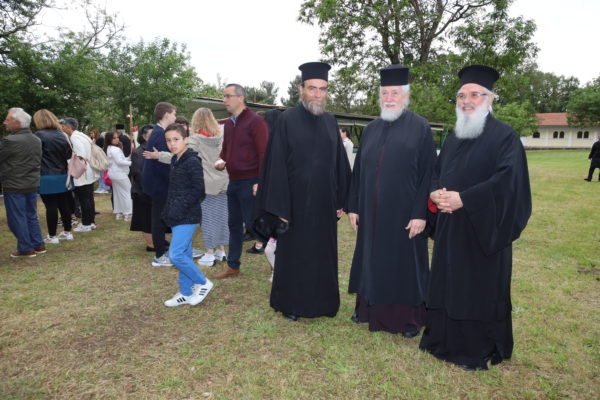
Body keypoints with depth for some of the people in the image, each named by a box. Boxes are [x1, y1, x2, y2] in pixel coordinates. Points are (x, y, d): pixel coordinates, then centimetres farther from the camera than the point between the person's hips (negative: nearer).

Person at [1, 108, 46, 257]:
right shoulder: (37, 140, 7)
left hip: (14, 186, -7)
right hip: (33, 184, 7)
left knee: (16, 218, 4)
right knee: (31, 216, 16)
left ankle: (26, 248, 9)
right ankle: (38, 245, 20)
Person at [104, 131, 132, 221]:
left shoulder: (109, 149, 16)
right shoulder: (115, 149, -17)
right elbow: (119, 161, -22)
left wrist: (129, 158, 5)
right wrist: (131, 163, -17)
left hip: (114, 173, 10)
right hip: (119, 173, -10)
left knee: (118, 193, 13)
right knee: (128, 192, -5)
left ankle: (119, 213, 18)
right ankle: (127, 214, -5)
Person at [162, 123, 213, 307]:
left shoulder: (192, 161, -14)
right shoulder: (175, 161, 13)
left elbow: (198, 188, -18)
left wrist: (181, 207, -19)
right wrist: (169, 209, 13)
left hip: (187, 216, -9)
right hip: (178, 216, 9)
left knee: (176, 254, -12)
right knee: (184, 254, 14)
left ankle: (202, 283, 7)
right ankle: (186, 293, 24)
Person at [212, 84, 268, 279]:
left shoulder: (255, 121, -12)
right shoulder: (228, 124, 13)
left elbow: (264, 153, -16)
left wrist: (260, 182, -20)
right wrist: (220, 160, 1)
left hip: (250, 182, -8)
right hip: (233, 181, 8)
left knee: (252, 224, -4)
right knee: (234, 224, 15)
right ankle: (232, 265, 28)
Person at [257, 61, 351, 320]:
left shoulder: (330, 122, 7)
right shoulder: (287, 120, -7)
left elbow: (340, 163, 9)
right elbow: (277, 165, -10)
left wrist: (340, 200, 6)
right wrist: (280, 207, -14)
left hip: (324, 202, 4)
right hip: (296, 202, -4)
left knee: (323, 254, 13)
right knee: (294, 255, 9)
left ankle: (322, 301, 31)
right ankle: (291, 305, 27)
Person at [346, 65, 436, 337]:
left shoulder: (420, 128, -5)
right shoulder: (371, 129, 9)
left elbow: (428, 172, -9)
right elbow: (358, 170, 11)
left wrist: (420, 213, -14)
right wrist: (353, 206, 7)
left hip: (404, 214, -4)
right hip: (371, 213, 5)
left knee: (404, 263, 7)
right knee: (372, 260, 15)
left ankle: (408, 318, 25)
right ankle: (370, 308, 34)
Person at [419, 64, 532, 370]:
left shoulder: (505, 136, -8)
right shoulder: (453, 139, 14)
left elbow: (508, 180, -19)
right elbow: (435, 173, 15)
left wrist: (463, 199, -23)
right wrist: (436, 193, -8)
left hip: (483, 229, -6)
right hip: (450, 228, 7)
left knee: (480, 292, 4)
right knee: (447, 286, 13)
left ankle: (478, 351, 21)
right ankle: (444, 341, 29)